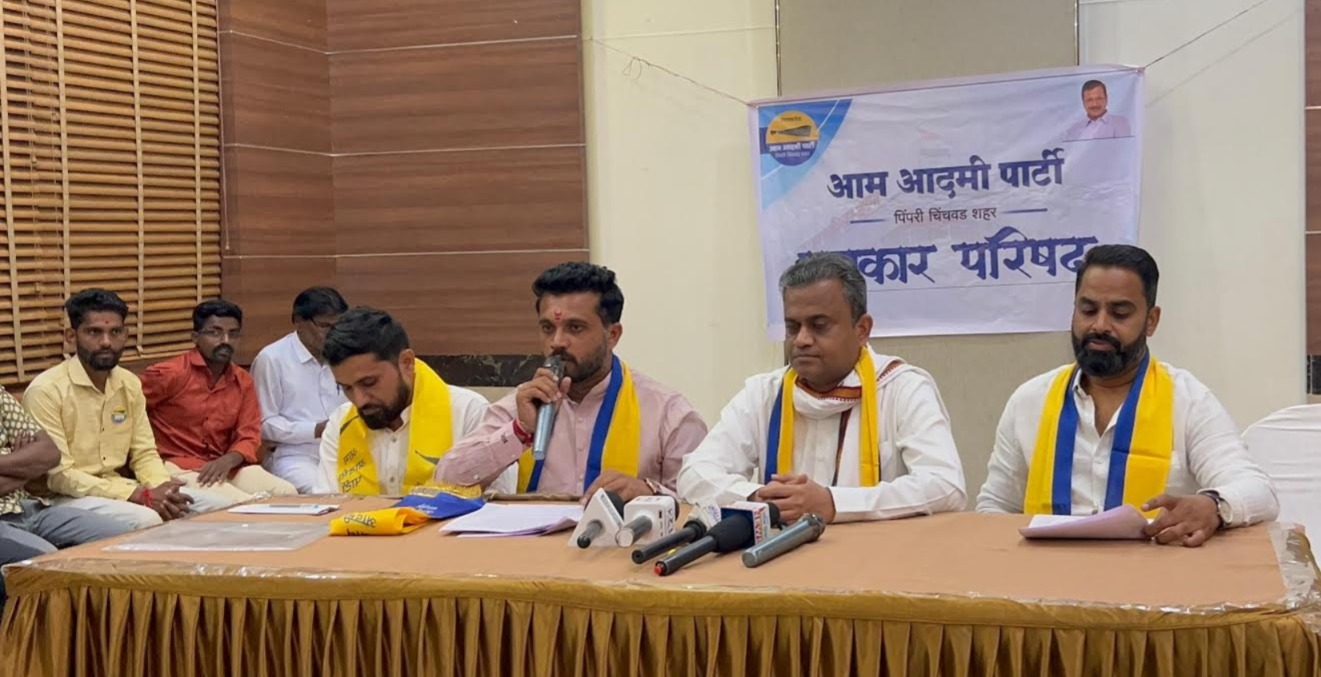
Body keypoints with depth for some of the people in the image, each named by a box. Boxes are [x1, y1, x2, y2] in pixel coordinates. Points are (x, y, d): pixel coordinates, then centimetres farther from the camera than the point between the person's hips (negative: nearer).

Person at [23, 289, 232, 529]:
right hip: (68, 497, -7)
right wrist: (140, 495, -24)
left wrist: (161, 490, -15)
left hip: (119, 488, 7)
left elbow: (144, 453, 9)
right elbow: (58, 476, -19)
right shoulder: (46, 390, -15)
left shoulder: (130, 384, 7)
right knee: (146, 519, -34)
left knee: (220, 506, -6)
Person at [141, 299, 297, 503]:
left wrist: (227, 460, -17)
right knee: (241, 504, -30)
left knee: (287, 494, -16)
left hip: (225, 467, 6)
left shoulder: (243, 381, 10)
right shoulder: (168, 374, -6)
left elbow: (249, 436, 5)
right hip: (178, 468, -5)